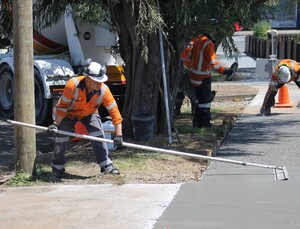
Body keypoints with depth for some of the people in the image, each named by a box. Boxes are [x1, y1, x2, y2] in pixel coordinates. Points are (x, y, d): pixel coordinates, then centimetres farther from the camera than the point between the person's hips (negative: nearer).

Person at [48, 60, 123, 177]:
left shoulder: (104, 90, -30)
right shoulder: (73, 85, -37)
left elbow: (114, 111, -26)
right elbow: (62, 106, -24)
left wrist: (118, 135, -29)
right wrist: (56, 124, -28)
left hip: (89, 114, 2)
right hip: (69, 113, -2)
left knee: (98, 135, -15)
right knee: (61, 137, -9)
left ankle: (106, 166, -6)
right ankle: (57, 168, 12)